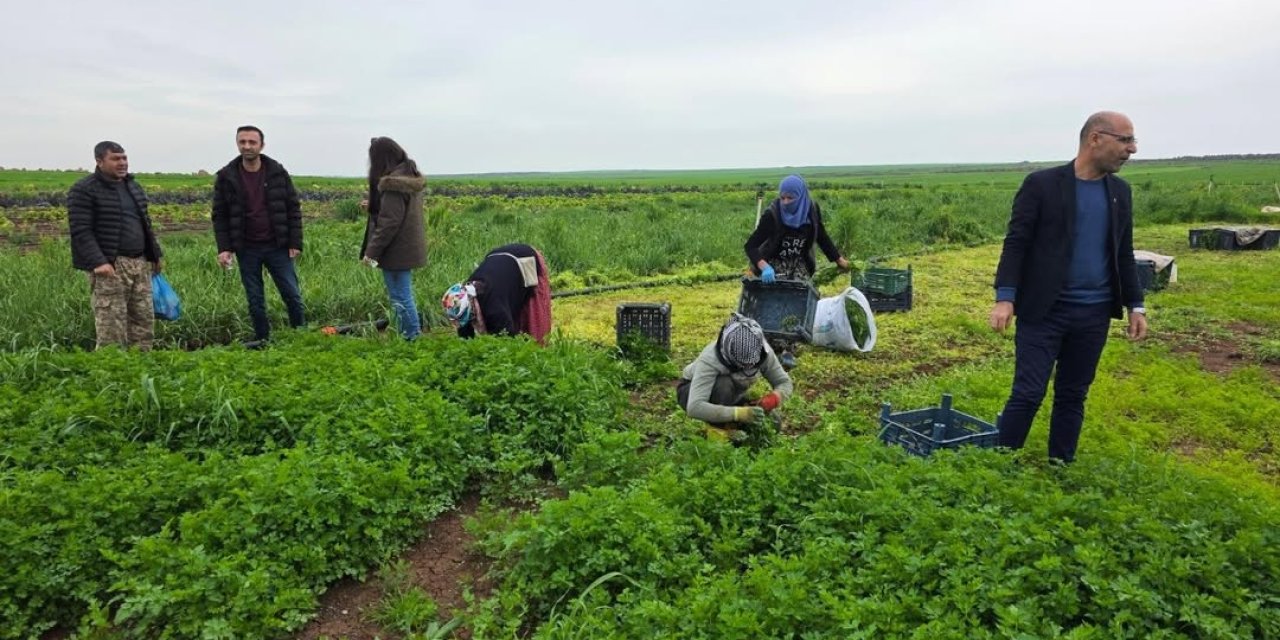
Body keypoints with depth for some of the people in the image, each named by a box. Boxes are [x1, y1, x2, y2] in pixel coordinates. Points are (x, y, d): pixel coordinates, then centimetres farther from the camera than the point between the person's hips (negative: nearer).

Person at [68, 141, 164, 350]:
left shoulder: (133, 186, 18)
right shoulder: (84, 190, -5)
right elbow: (81, 231, -12)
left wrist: (156, 254, 21)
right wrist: (97, 262, -22)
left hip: (140, 263, 7)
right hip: (110, 266, -7)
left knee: (144, 321, 8)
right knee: (111, 327, -7)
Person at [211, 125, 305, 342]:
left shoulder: (278, 172, -1)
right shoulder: (226, 177, 0)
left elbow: (293, 208, 2)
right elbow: (219, 215, 4)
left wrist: (295, 243, -4)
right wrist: (224, 248, -6)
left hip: (277, 246, -1)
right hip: (247, 249, 1)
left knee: (292, 295, 2)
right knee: (255, 301, 8)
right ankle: (262, 340, 19)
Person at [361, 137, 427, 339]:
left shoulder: (393, 183, -17)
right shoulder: (411, 177, 11)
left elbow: (389, 222, -20)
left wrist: (372, 251, -17)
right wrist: (374, 205, 20)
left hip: (396, 251, -9)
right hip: (408, 248, 10)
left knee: (400, 298, -3)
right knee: (403, 295, 16)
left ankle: (412, 337, 2)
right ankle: (413, 333, 23)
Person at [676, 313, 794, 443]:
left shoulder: (763, 352, -25)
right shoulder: (710, 359, -39)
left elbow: (785, 383, -15)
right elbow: (694, 407, -48)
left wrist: (773, 398, -38)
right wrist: (738, 413, -56)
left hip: (729, 396, 5)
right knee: (724, 384, -37)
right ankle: (717, 427, -16)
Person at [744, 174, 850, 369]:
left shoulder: (812, 210, -10)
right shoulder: (772, 214, -22)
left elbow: (822, 237, 8)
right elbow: (750, 245, -26)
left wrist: (839, 259, 12)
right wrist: (764, 267, -43)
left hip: (800, 263, 3)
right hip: (775, 263, -3)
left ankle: (789, 350, -8)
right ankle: (779, 347, -11)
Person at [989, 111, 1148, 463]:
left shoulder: (1120, 191, 11)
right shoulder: (1042, 184, -6)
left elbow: (1123, 253, 16)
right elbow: (1016, 243, -10)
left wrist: (1135, 305, 12)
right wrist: (1005, 297, -18)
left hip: (1093, 313, 5)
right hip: (1044, 310, -5)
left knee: (1073, 396, 12)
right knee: (1028, 393, -6)